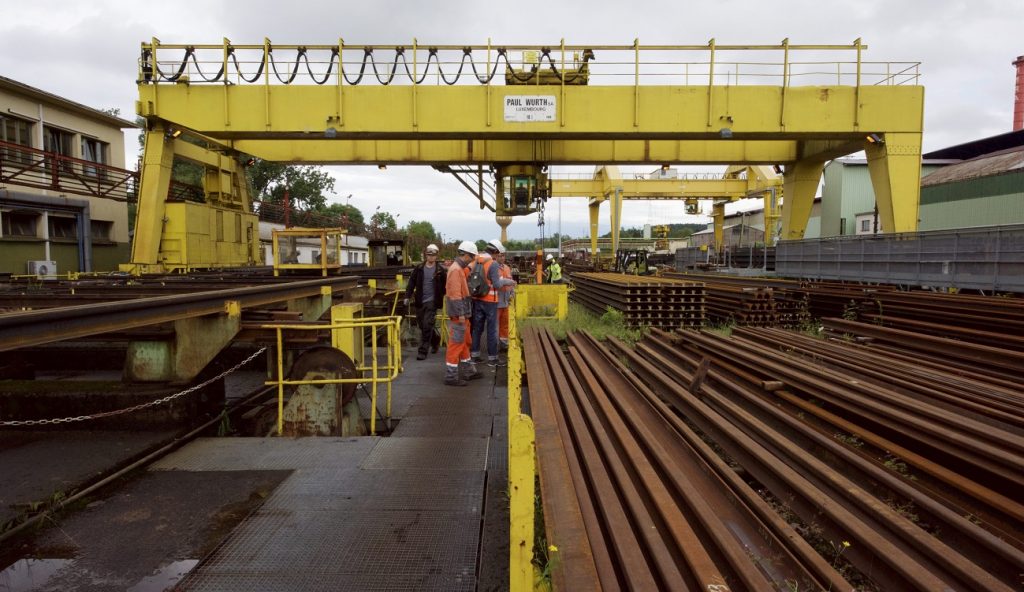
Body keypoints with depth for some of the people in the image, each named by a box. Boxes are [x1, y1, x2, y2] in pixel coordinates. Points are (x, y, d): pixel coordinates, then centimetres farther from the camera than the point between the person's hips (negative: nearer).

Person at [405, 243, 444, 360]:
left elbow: (444, 286, 5)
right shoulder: (418, 268, 4)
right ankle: (435, 339, 38)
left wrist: (443, 296, 0)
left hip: (432, 302, -3)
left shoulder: (440, 270, -2)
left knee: (427, 326, -9)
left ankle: (423, 351, -2)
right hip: (419, 301, 3)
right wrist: (408, 296, -2)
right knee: (422, 326, 12)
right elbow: (412, 283, 5)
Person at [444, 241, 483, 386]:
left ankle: (468, 371, 30)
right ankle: (451, 376, 3)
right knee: (456, 344, -4)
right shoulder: (456, 269, -18)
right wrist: (460, 314, -23)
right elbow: (455, 294, -23)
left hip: (462, 313, 10)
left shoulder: (459, 268, 13)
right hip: (458, 314, -10)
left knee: (465, 342, 18)